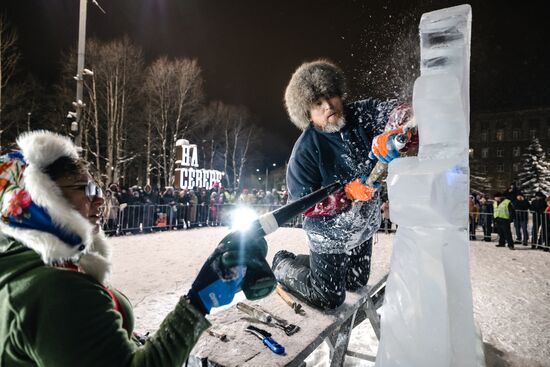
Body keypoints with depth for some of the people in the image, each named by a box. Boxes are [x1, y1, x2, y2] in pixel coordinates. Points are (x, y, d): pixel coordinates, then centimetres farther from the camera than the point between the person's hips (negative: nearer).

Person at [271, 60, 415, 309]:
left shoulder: (360, 115, -14)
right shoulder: (305, 150, -26)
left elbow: (399, 111, -24)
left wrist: (392, 133, -47)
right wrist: (348, 193, -35)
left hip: (364, 227, 6)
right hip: (330, 236, -5)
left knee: (356, 284, 27)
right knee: (329, 299, 12)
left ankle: (313, 263, 48)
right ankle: (283, 265, 33)